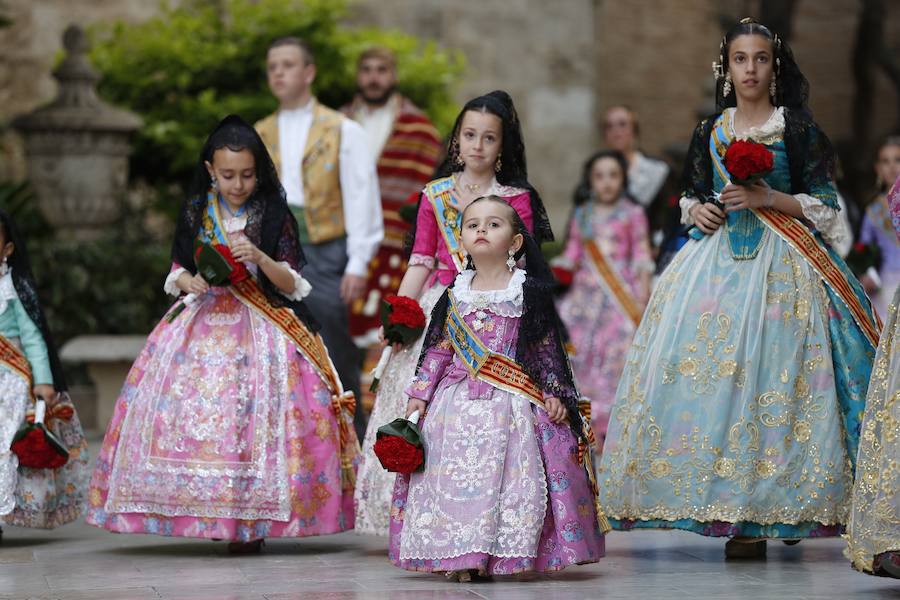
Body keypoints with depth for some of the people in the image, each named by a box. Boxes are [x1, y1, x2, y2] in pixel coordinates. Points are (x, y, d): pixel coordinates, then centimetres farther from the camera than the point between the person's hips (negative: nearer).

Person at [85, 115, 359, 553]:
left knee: (254, 413, -16)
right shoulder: (195, 212, 7)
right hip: (203, 319, 3)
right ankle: (208, 514, -4)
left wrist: (261, 258, -19)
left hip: (261, 327, -2)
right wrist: (192, 282, -11)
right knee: (190, 410, -11)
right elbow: (176, 272, 12)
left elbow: (292, 284, -1)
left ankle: (252, 518, -11)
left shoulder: (274, 214, 0)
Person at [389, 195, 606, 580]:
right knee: (453, 473, -5)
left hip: (512, 401, -3)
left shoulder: (530, 291, 3)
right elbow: (437, 349, 14)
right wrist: (419, 395, 8)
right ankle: (461, 556, -1)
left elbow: (547, 347, 4)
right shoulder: (455, 294, 11)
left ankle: (504, 554, -6)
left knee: (511, 471, -11)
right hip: (457, 401, 3)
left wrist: (554, 394, -2)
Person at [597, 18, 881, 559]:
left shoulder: (798, 128, 2)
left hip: (781, 266, -4)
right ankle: (724, 506, -2)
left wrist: (770, 199, -13)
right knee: (696, 369, -8)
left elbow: (826, 206, 0)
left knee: (765, 371, -12)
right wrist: (698, 211, 0)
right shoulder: (710, 131, 14)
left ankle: (758, 516, -10)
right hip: (716, 259, 4)